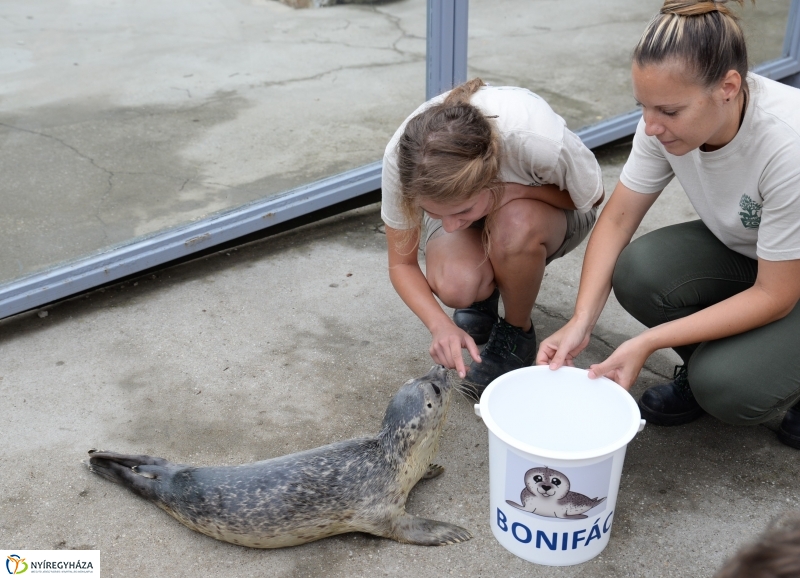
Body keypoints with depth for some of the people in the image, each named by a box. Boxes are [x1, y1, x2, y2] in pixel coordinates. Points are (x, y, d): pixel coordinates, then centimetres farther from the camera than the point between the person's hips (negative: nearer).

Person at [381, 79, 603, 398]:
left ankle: (516, 335, -7)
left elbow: (591, 196, -17)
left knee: (515, 224, -37)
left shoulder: (541, 140, -41)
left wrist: (511, 192, -35)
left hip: (546, 208, -1)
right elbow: (401, 264, -18)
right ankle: (484, 290, 7)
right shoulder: (401, 157, -33)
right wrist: (440, 324, -36)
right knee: (453, 284, -31)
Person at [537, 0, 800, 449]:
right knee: (637, 272, -24)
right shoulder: (669, 118, -21)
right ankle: (706, 361, 4)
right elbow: (617, 219, -12)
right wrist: (581, 323, -25)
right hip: (739, 251, 5)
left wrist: (648, 343, -31)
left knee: (725, 387, -28)